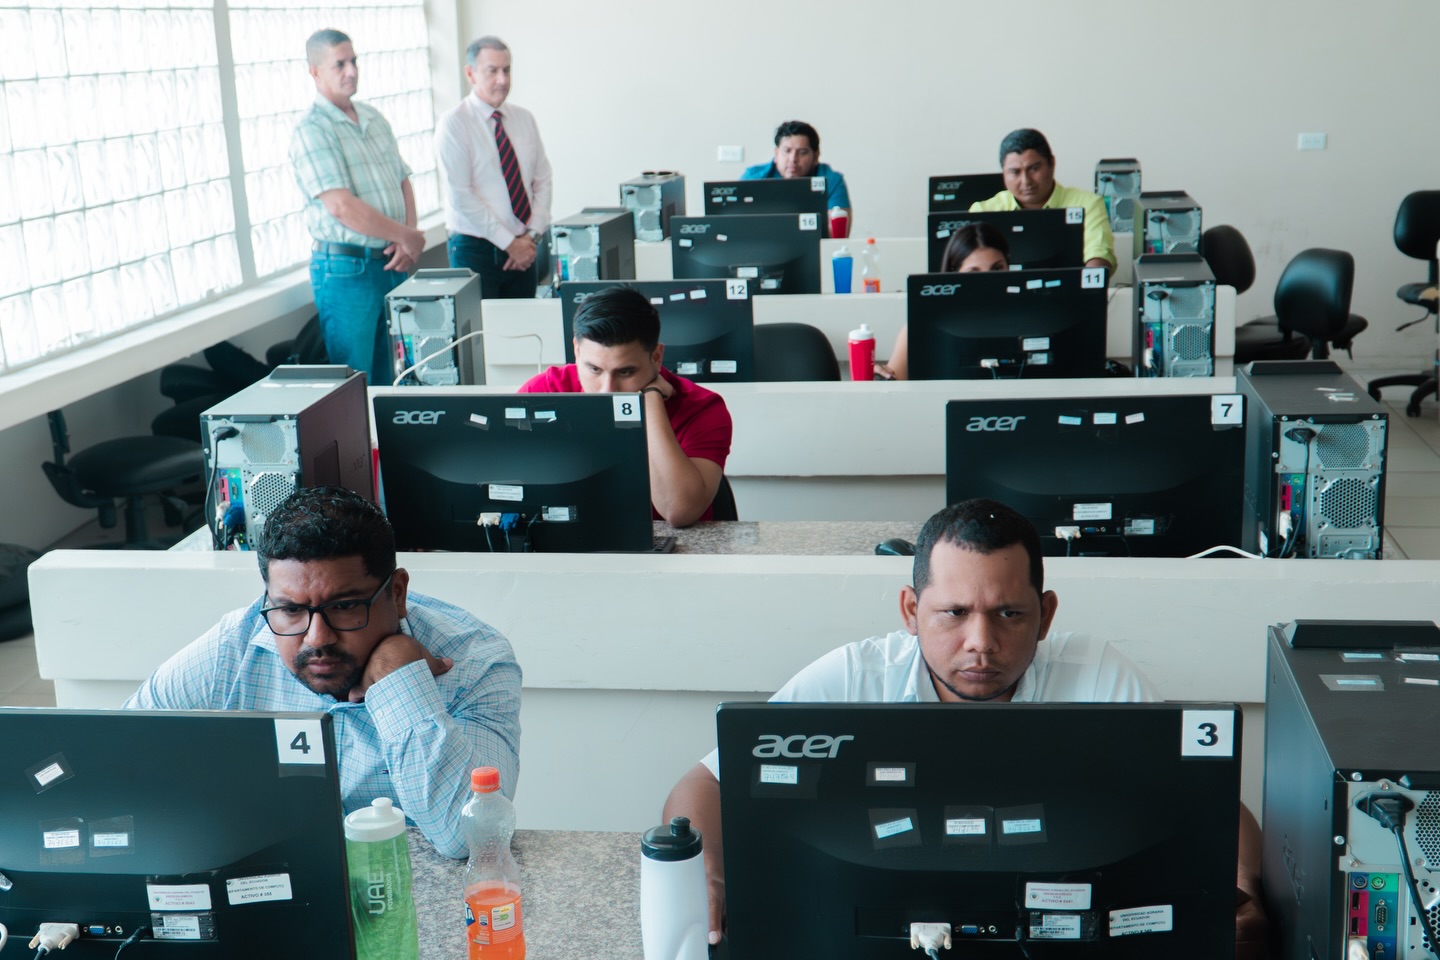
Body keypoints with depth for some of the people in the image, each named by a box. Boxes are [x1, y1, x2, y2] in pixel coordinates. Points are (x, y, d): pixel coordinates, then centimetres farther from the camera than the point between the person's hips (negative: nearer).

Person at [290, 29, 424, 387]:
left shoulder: (373, 119, 13)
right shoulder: (311, 131, -11)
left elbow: (403, 183, 14)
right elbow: (341, 206, -20)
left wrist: (407, 243, -3)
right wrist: (408, 236, -13)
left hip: (391, 263, 7)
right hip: (345, 268, -7)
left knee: (390, 378, 13)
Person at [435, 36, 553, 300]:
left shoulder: (524, 119, 9)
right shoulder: (454, 124, -8)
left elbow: (542, 181, 9)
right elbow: (461, 196, -14)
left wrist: (532, 235, -5)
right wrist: (509, 243, -14)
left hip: (523, 249, 5)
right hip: (475, 250, -5)